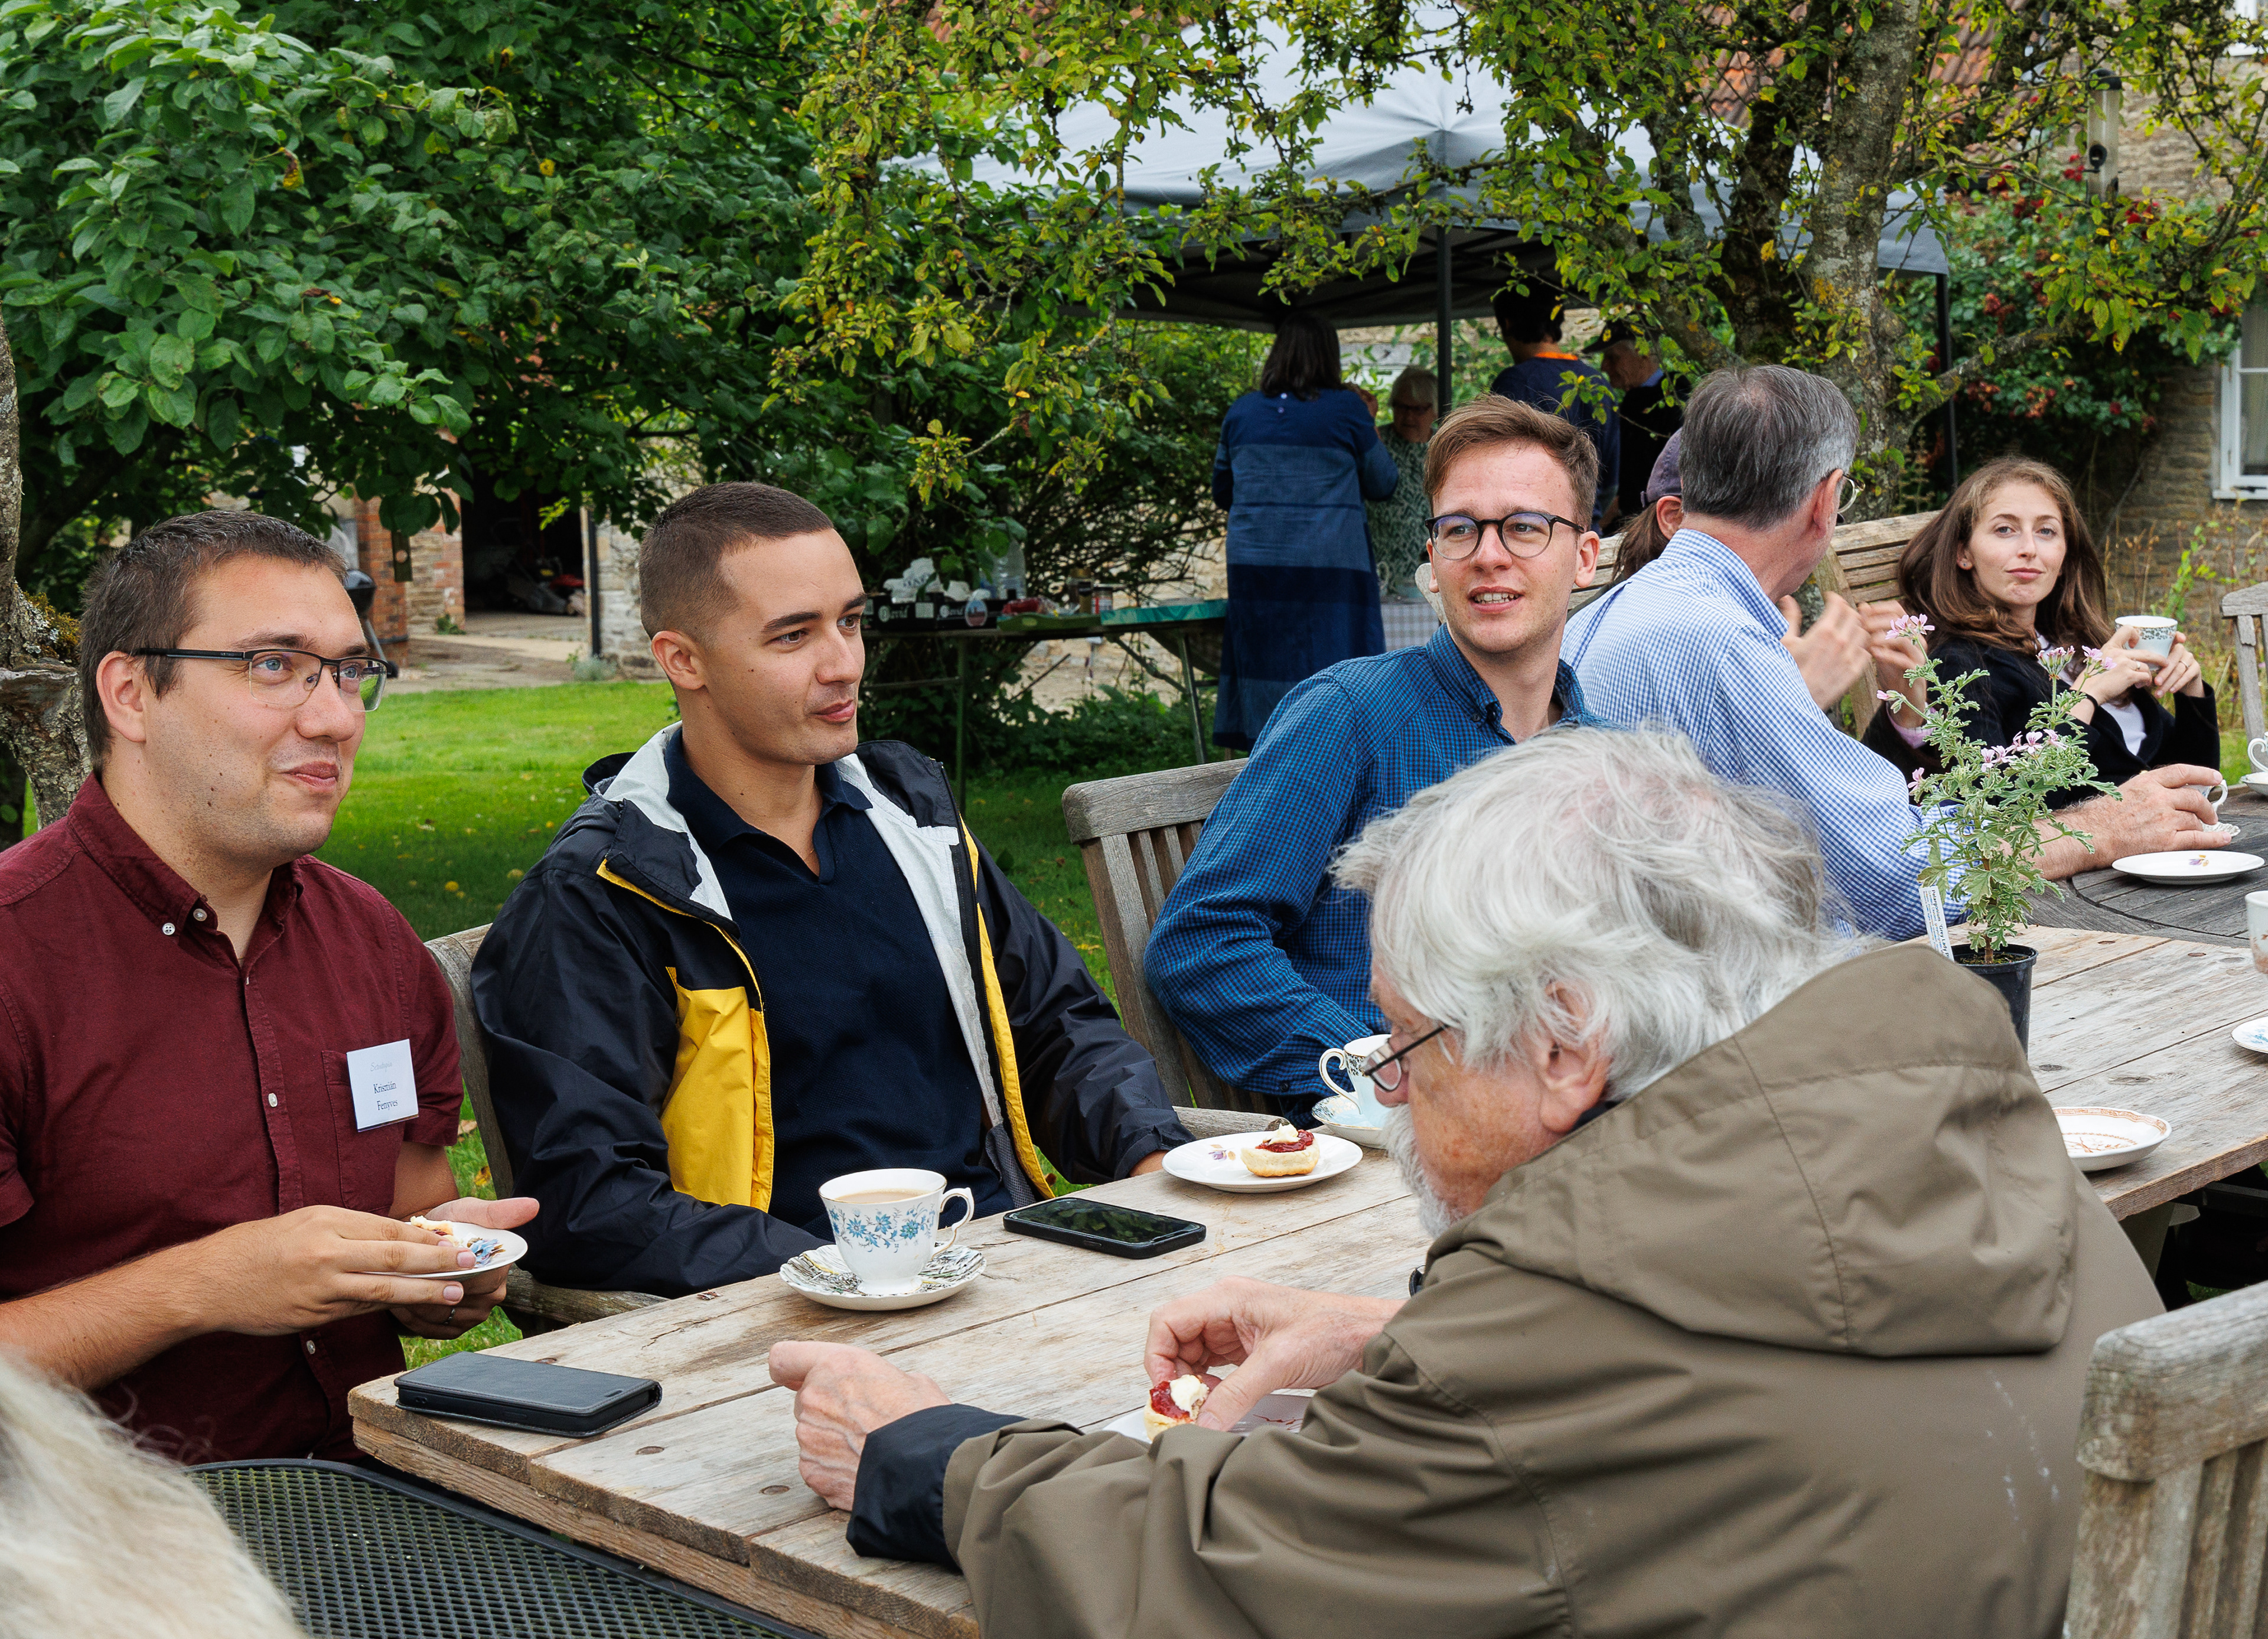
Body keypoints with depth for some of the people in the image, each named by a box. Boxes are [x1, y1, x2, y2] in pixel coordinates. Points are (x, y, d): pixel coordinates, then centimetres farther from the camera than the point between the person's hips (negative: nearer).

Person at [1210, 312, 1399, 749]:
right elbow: (1381, 484, 8)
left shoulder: (1241, 413, 7)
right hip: (1330, 566, -3)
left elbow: (1222, 492, 18)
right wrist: (1370, 427, 21)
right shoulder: (1345, 409, -3)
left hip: (1255, 564, 4)